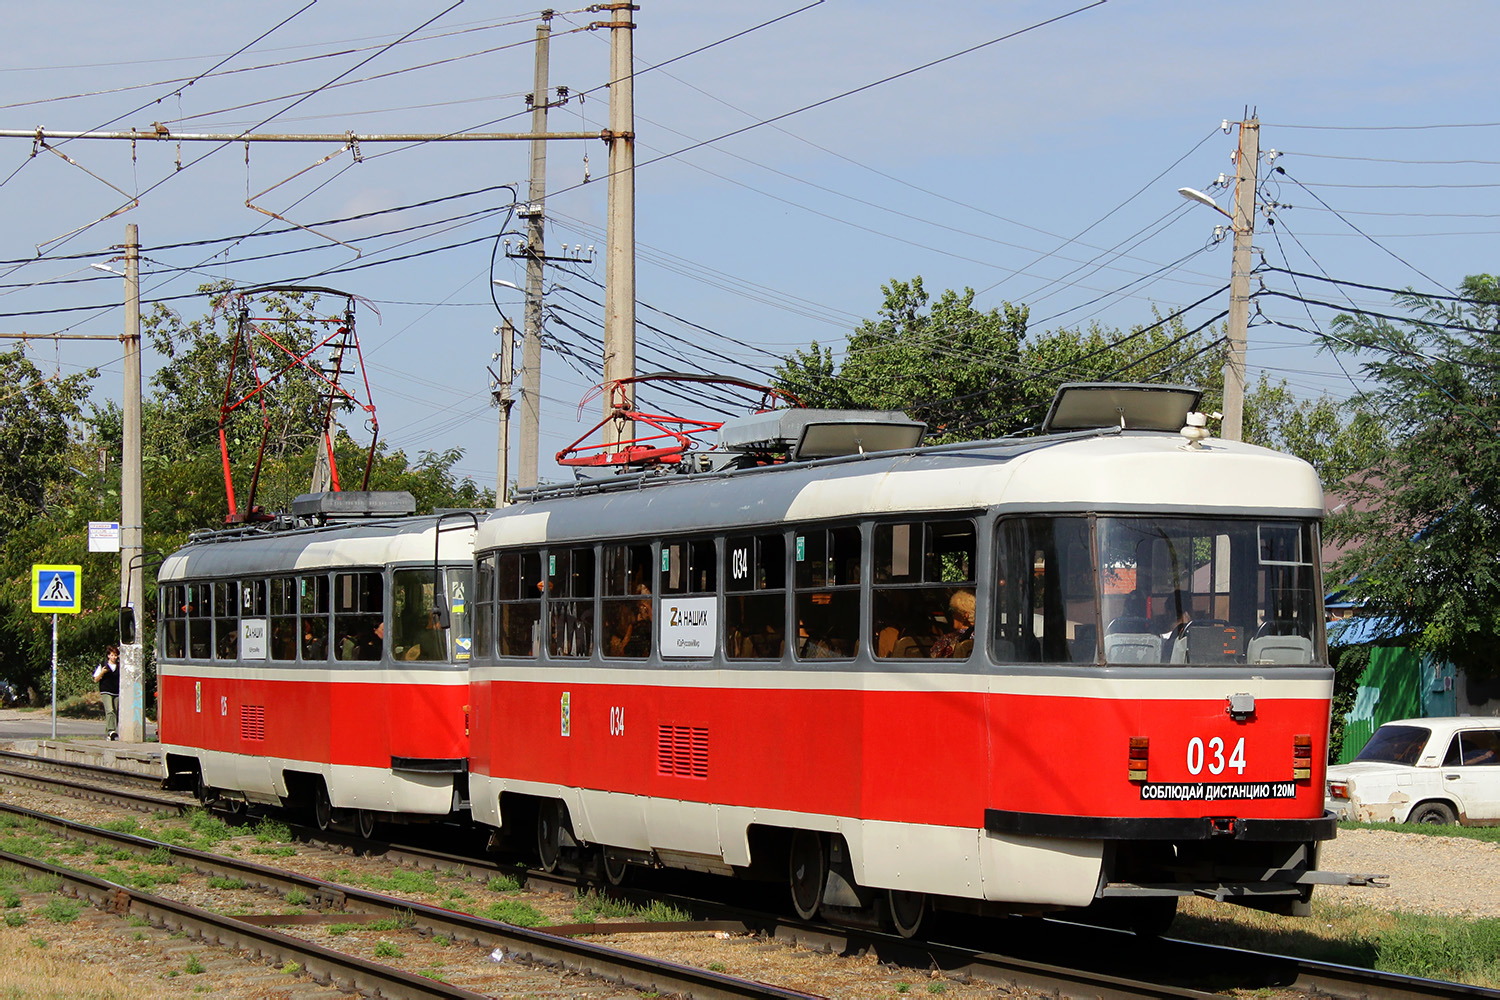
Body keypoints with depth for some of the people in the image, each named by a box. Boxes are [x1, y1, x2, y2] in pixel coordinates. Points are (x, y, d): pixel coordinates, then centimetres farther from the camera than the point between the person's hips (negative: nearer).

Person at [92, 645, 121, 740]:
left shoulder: (120, 666, 14)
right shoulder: (102, 665, 7)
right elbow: (96, 679, 7)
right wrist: (102, 673, -10)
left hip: (117, 693, 4)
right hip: (106, 692, -4)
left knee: (116, 714, 3)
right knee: (110, 711, -23)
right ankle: (111, 730, -34)